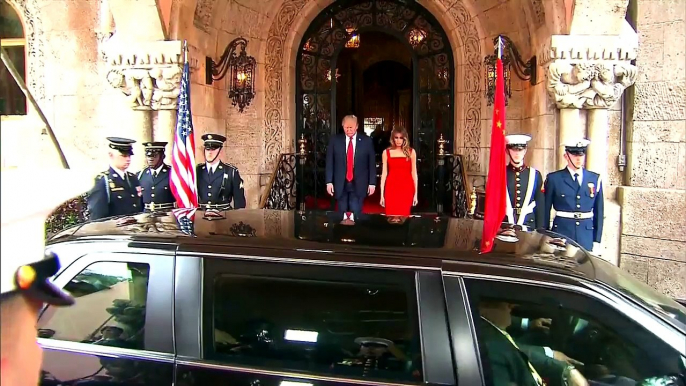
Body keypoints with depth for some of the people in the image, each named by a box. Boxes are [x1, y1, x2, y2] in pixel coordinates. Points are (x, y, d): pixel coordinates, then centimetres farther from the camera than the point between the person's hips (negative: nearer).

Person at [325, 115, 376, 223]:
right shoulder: (335, 140, 3)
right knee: (342, 214, 5)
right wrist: (329, 182, -1)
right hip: (341, 184, 1)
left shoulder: (366, 141, 1)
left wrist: (372, 183, 1)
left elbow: (372, 163, 4)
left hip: (359, 185, -1)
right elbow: (329, 162, 4)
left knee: (355, 214, -3)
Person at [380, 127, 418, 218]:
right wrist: (382, 194, 2)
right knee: (391, 215, -3)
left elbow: (414, 173, 7)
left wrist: (416, 193, 4)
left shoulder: (411, 152, 6)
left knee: (404, 215, -2)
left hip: (406, 189, 0)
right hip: (392, 188, 0)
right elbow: (384, 173, 6)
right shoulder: (386, 152, 6)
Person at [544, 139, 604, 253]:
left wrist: (597, 242, 6)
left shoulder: (595, 179, 7)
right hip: (561, 234, -2)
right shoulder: (554, 179, -1)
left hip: (587, 238, 2)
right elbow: (546, 211, 2)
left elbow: (598, 212, 9)